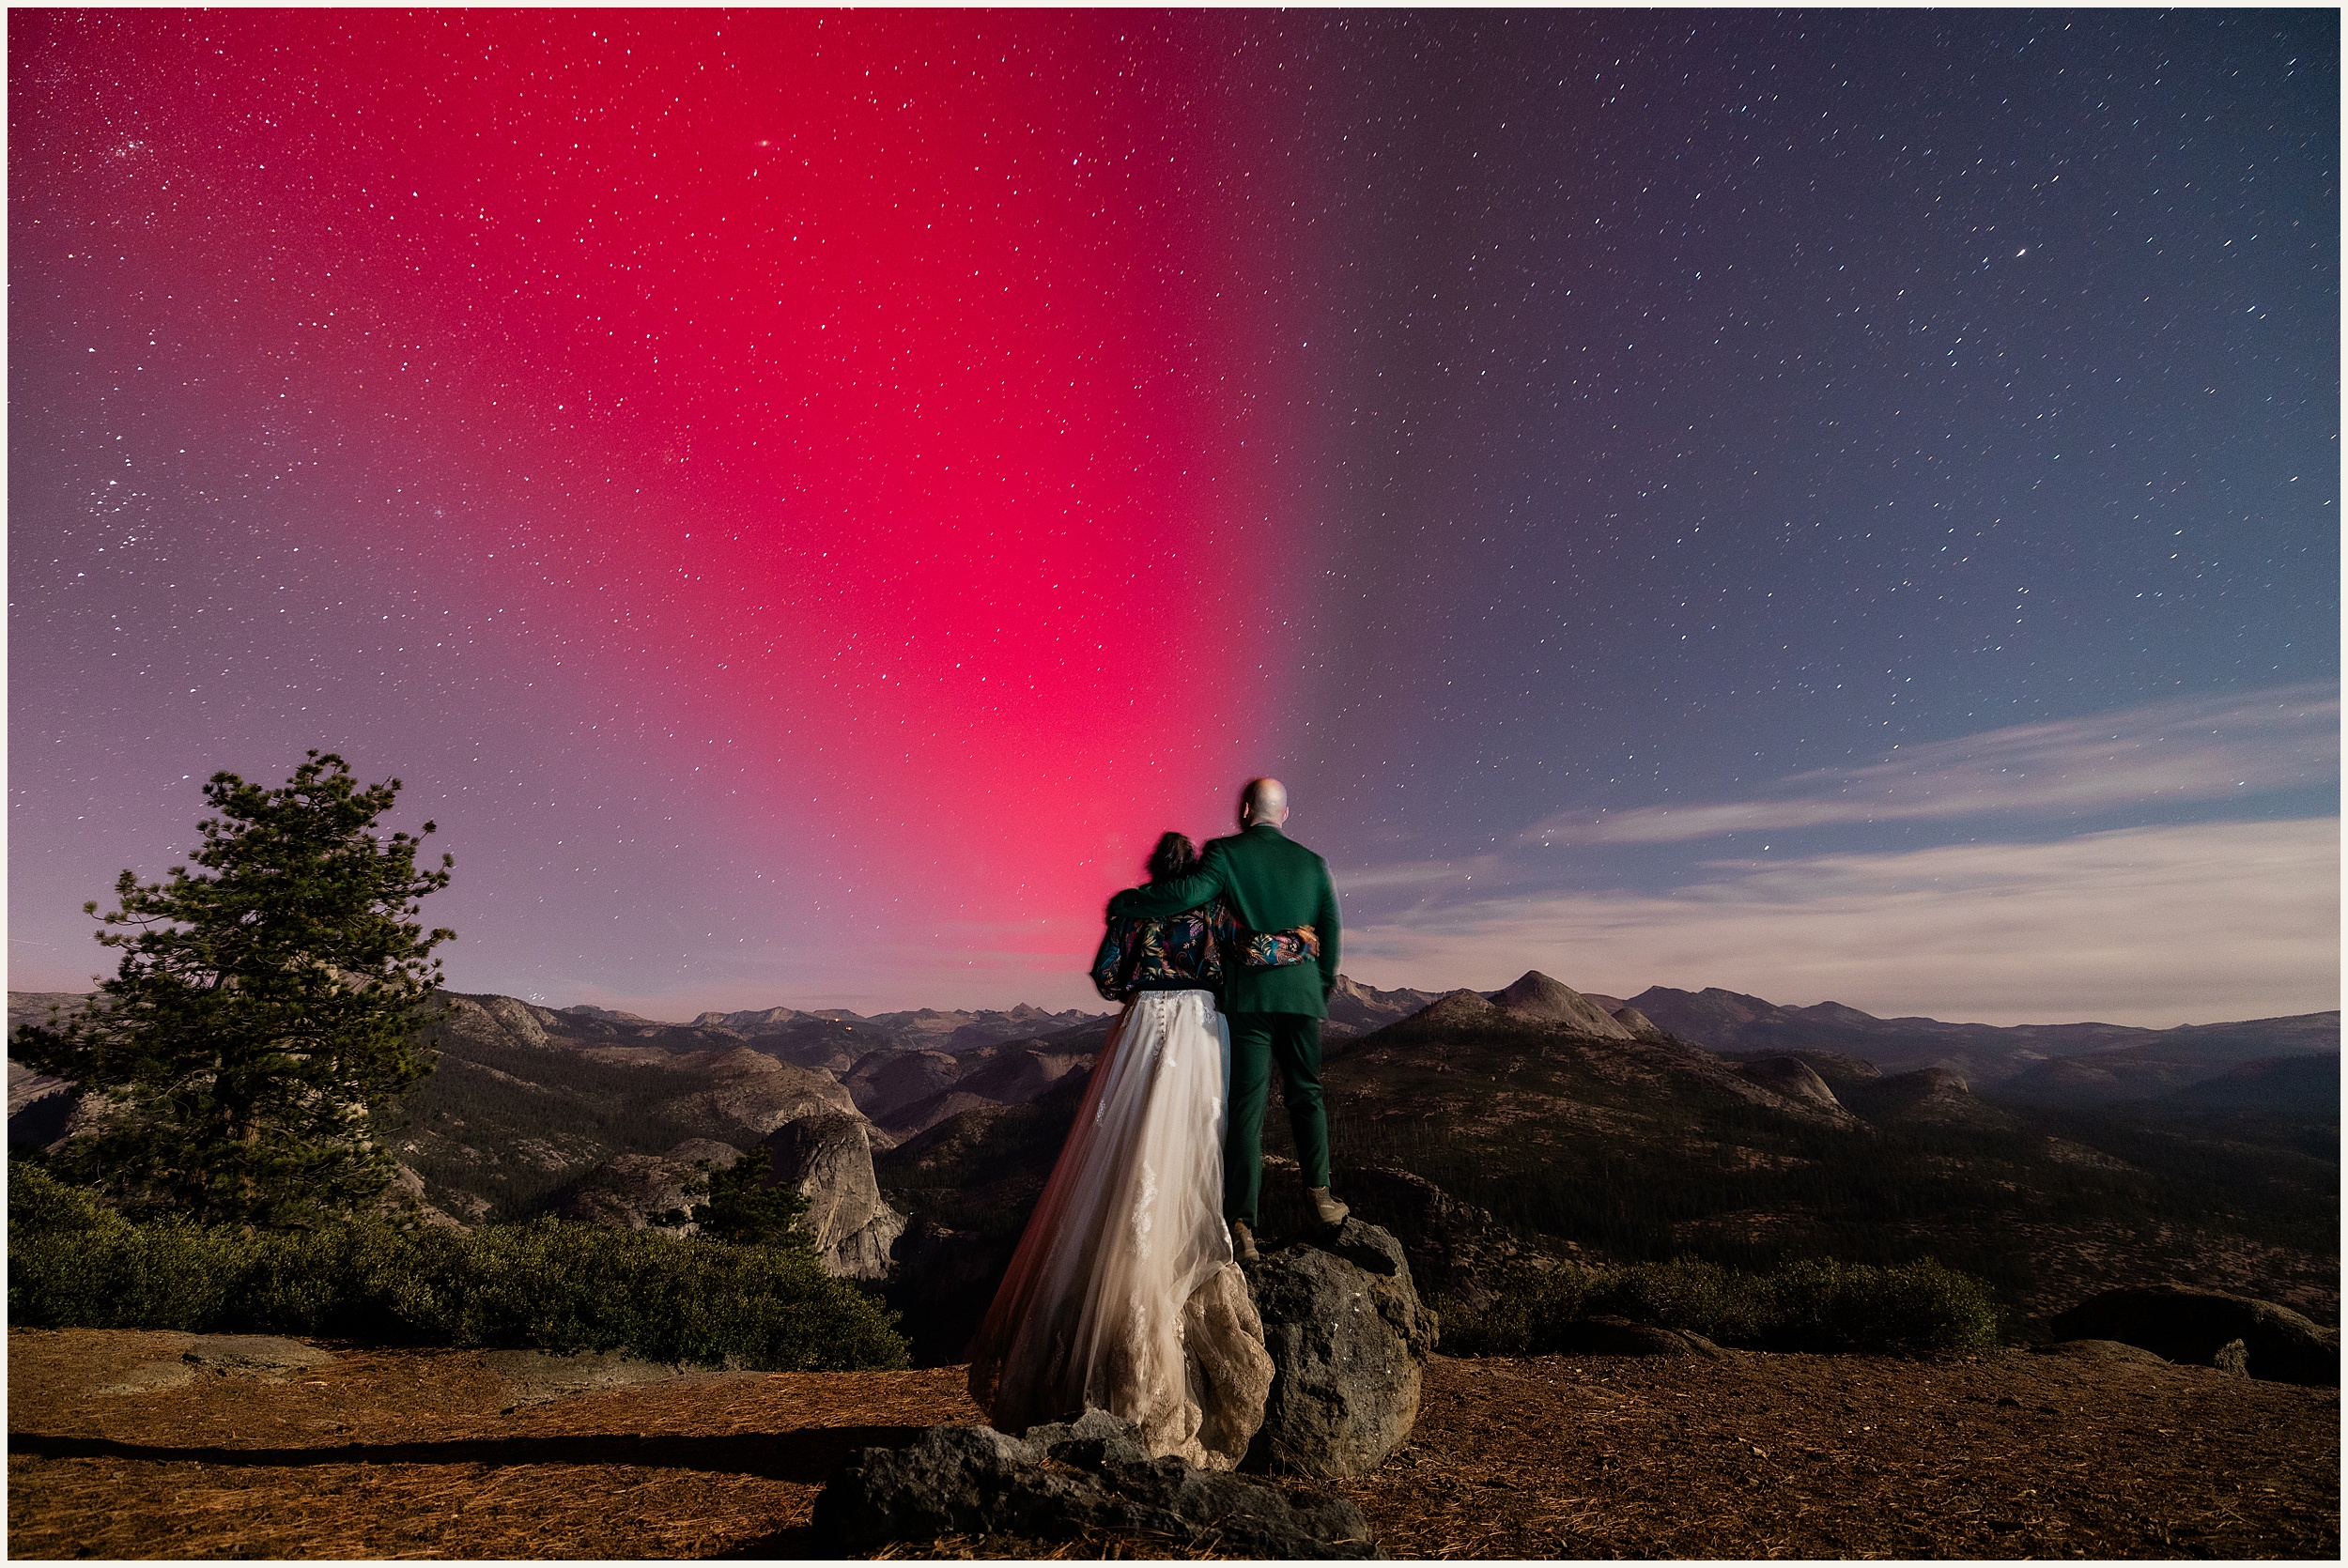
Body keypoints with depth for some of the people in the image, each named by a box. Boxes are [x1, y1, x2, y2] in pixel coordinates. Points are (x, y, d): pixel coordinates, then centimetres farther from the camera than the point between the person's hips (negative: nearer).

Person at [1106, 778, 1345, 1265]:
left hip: (1250, 995, -3)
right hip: (1302, 992, 3)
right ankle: (1319, 1194, 18)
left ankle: (1243, 1225, 1)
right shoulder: (1313, 862, 11)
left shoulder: (1226, 852, -2)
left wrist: (1126, 904, -7)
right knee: (1305, 1093, 20)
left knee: (1247, 1105, 0)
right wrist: (1324, 988, 23)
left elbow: (1189, 892, -18)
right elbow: (1331, 930, 11)